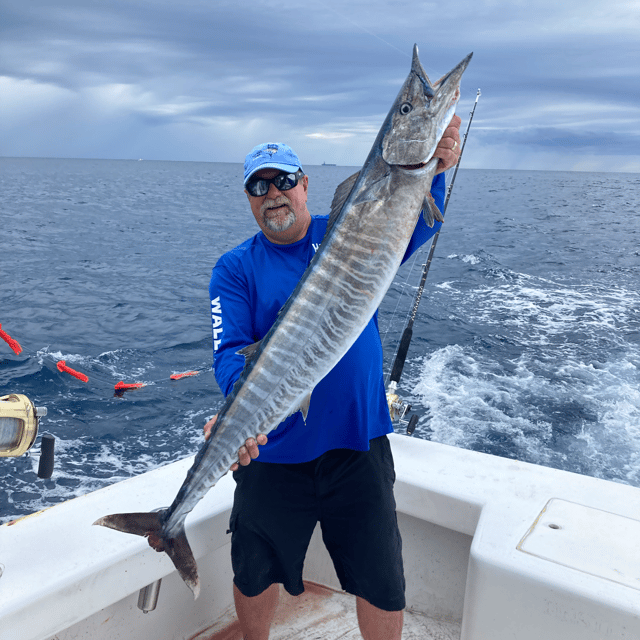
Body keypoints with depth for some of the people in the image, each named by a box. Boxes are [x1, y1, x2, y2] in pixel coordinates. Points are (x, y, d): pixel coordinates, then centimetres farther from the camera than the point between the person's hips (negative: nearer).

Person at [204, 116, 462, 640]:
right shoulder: (234, 269, -2)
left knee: (384, 586, 11)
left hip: (359, 444, 0)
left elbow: (413, 228, -15)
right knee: (256, 575, 20)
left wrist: (431, 170, -34)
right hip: (272, 452, 1)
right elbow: (230, 351, -13)